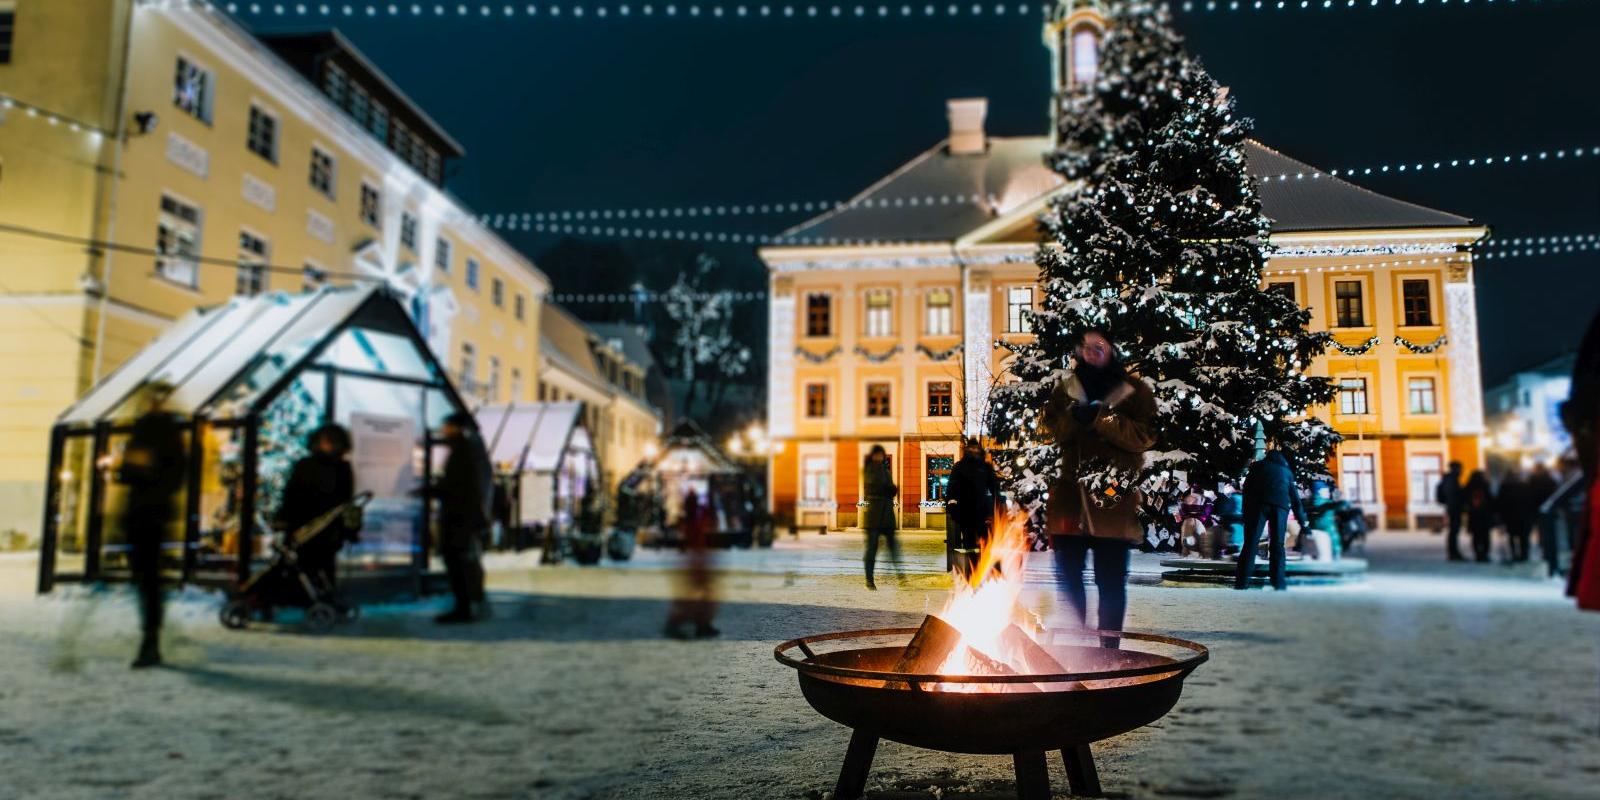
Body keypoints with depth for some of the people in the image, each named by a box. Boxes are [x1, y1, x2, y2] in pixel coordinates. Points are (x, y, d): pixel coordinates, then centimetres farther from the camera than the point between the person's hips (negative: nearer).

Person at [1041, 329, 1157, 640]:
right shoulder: (1066, 386, 13)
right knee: (1067, 576, 11)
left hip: (1113, 498, -4)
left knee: (1111, 580, 2)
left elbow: (1144, 436, -11)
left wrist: (1101, 417, -18)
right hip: (1070, 496, 4)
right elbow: (1050, 425, 5)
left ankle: (1109, 646, 12)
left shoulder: (1135, 390, 0)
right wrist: (1075, 416, -14)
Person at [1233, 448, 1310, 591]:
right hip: (1281, 505, 2)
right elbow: (1295, 497, 29)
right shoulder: (1287, 471, 29)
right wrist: (1303, 520, 33)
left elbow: (1247, 489, 11)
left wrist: (1245, 512, 8)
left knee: (1251, 542, -4)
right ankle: (1279, 582, 1)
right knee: (1277, 545, 7)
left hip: (1259, 503, -2)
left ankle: (1242, 581, -10)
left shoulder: (1257, 466, 23)